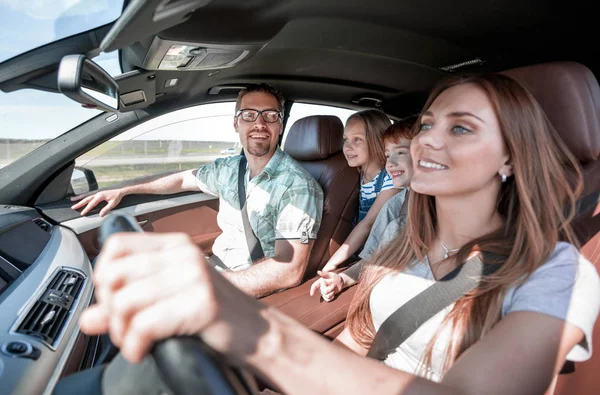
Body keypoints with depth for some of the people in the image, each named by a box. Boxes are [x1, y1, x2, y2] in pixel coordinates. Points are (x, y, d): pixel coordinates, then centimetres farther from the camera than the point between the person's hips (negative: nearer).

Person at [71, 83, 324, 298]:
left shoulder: (298, 186, -21)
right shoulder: (230, 169, 2)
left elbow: (289, 271, -30)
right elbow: (184, 179, 20)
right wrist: (123, 191, 16)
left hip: (252, 293, -7)